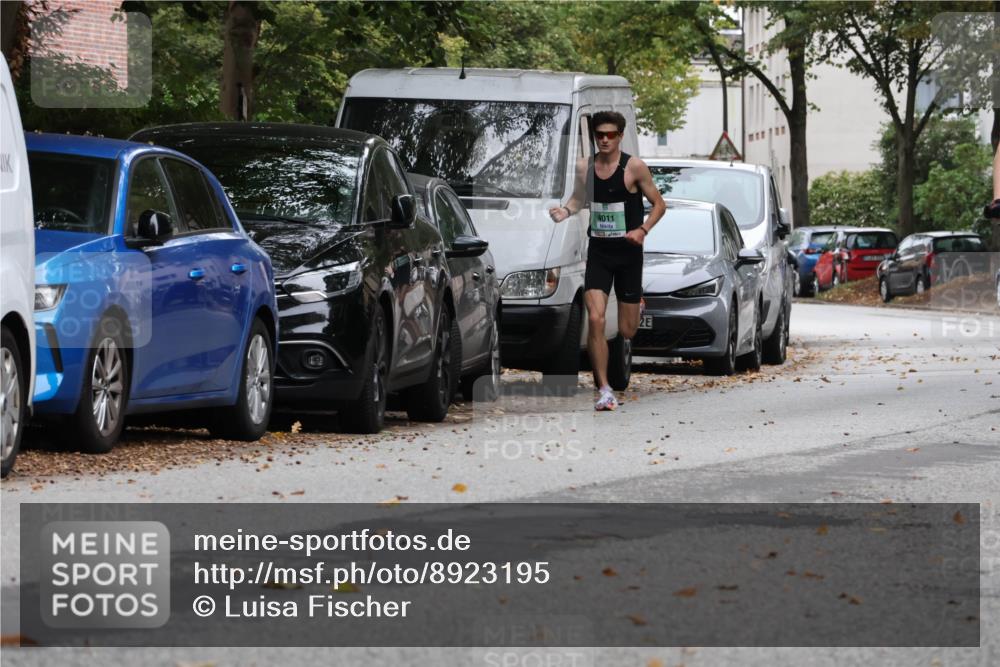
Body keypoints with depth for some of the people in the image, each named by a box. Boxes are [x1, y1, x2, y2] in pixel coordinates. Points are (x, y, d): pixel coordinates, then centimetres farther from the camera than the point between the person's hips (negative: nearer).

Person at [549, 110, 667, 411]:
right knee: (595, 319, -16)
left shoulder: (634, 167, -8)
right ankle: (604, 389, -10)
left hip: (628, 252, -2)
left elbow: (659, 204, 0)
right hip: (598, 251, 2)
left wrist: (642, 230, -16)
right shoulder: (584, 166, 2)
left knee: (627, 330, 3)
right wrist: (565, 210, -2)